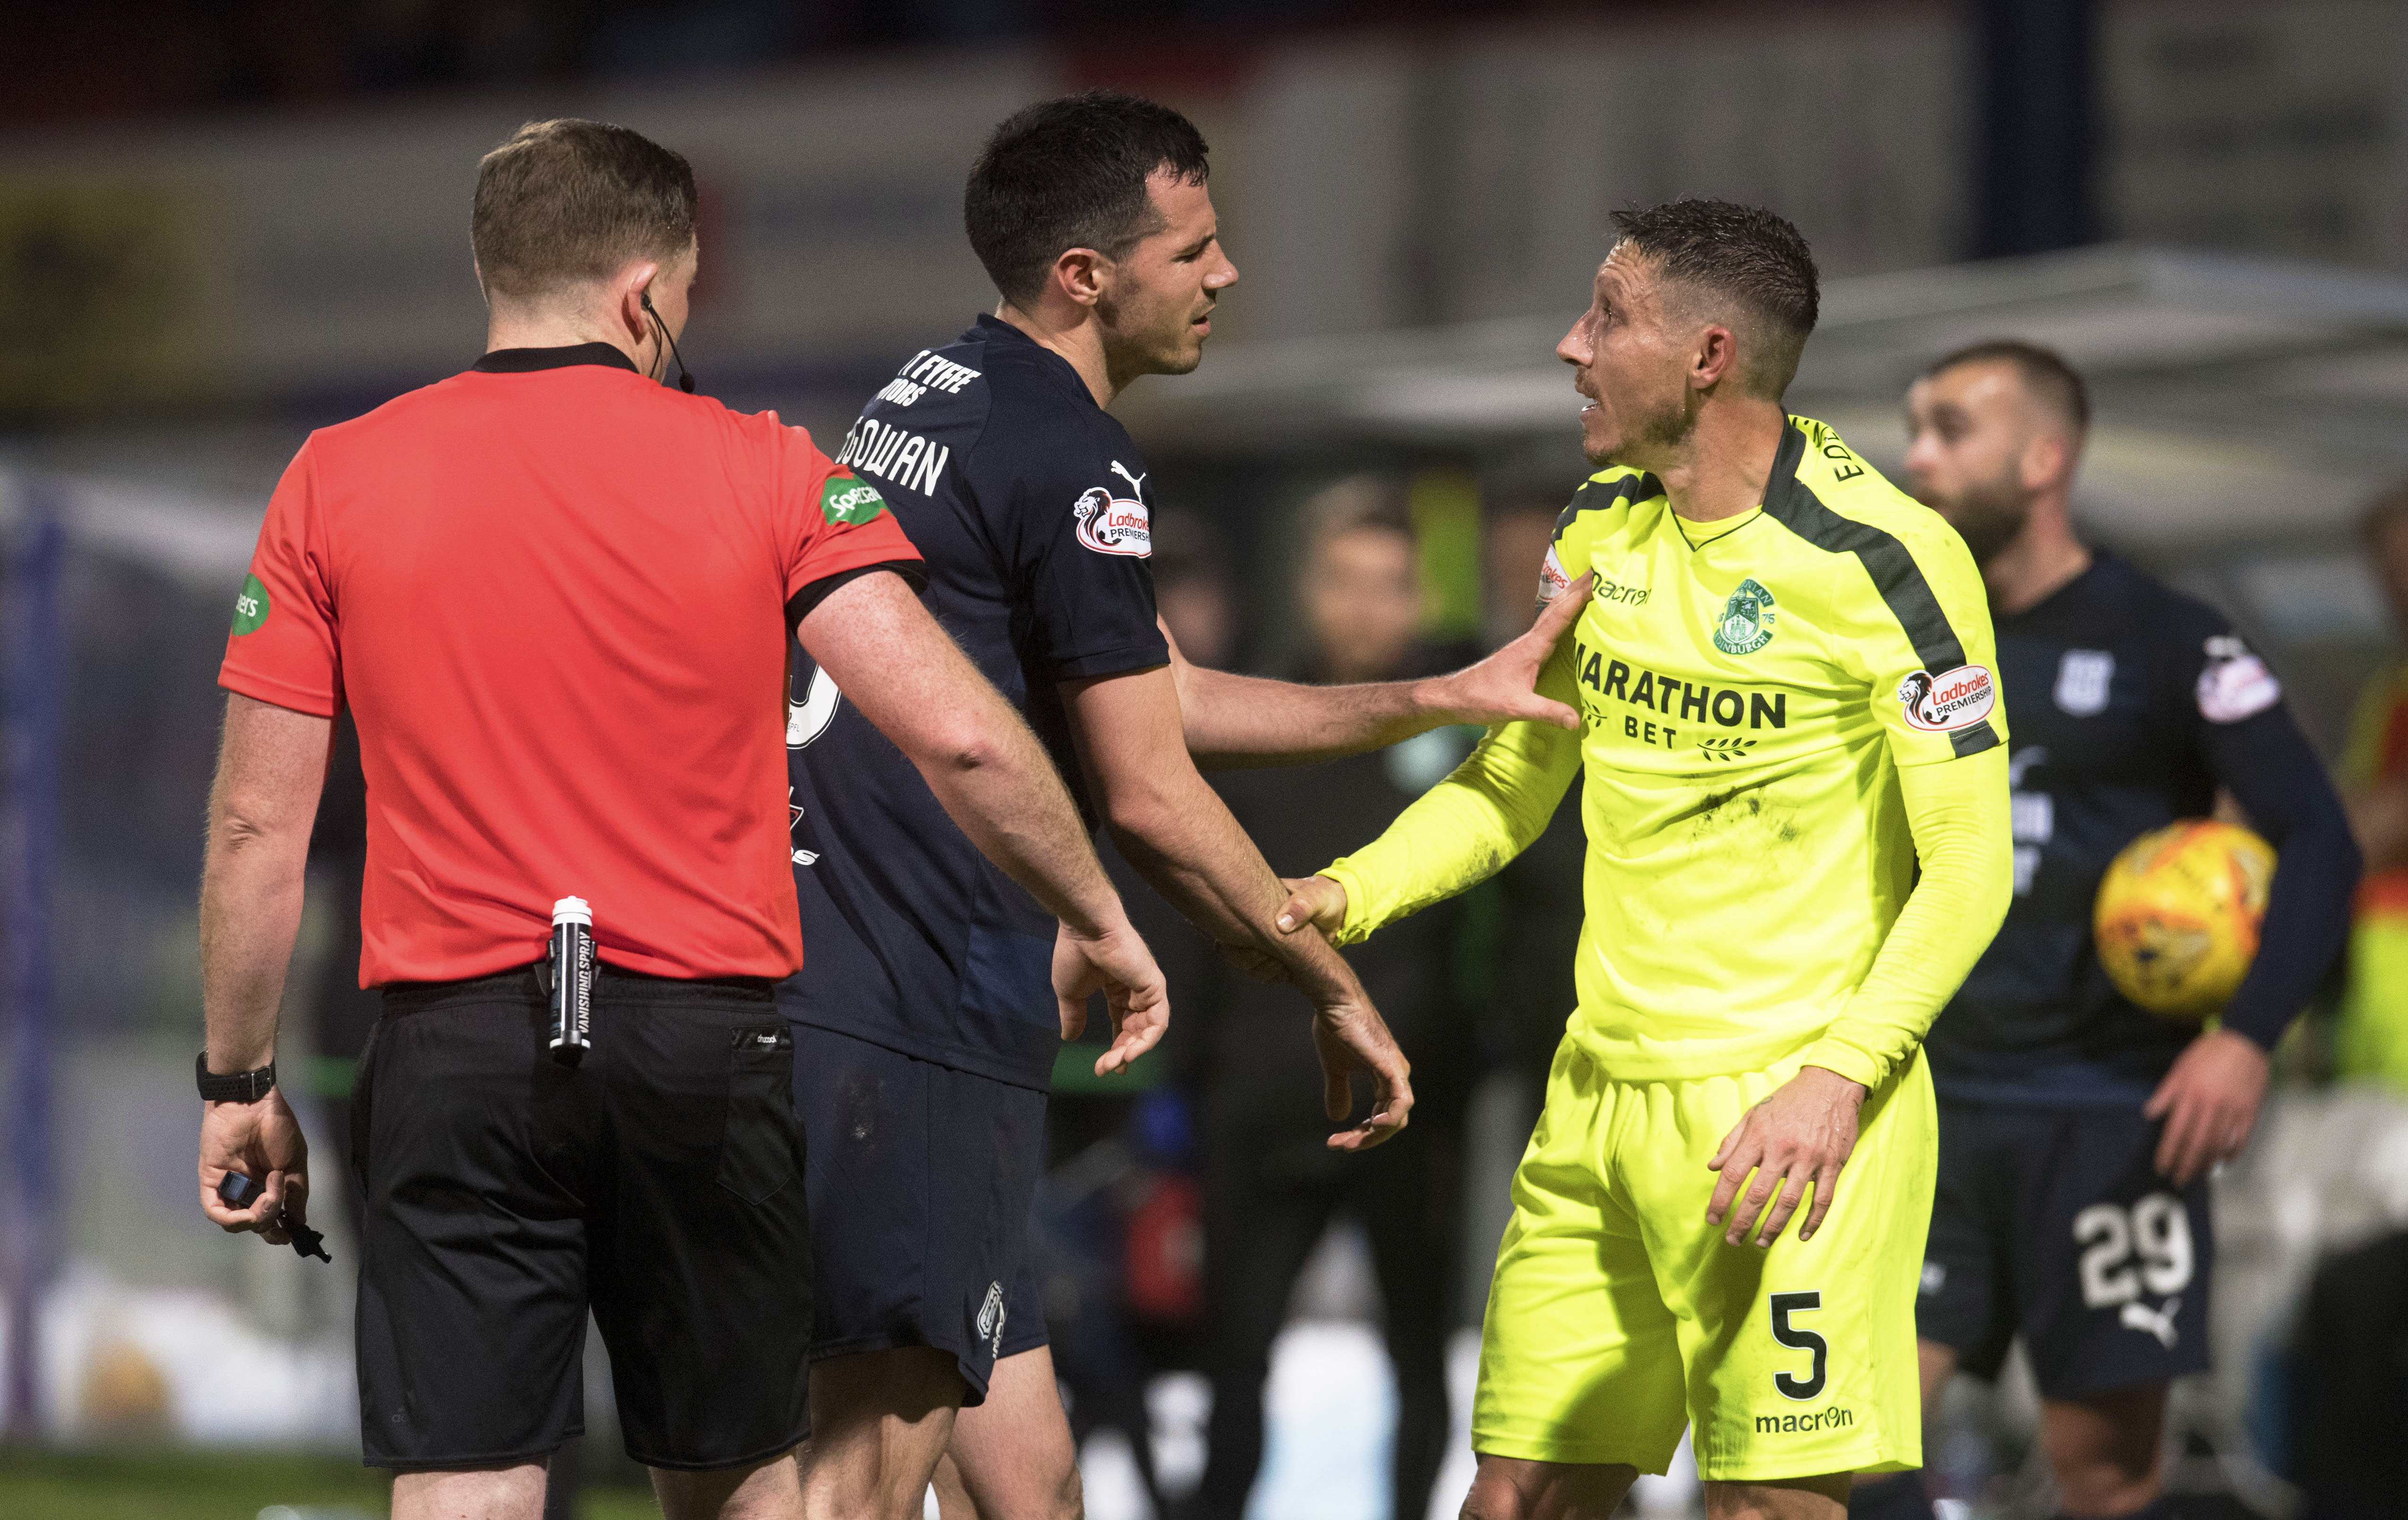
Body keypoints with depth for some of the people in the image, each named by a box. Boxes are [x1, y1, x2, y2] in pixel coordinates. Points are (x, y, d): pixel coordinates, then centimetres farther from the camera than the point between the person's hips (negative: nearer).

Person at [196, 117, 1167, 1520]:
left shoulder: (336, 484, 2)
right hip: (707, 1039, 0)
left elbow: (258, 825, 2)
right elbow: (956, 733, -6)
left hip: (456, 1046, 0)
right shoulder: (763, 472, -1)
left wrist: (240, 1083, 10)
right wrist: (1096, 918, 8)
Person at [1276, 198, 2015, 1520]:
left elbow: (1968, 872, -12)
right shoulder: (1601, 530, 9)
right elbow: (1515, 782, 21)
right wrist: (1348, 895, 3)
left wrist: (1837, 1077, -24)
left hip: (1790, 1113, -7)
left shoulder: (1883, 559, -12)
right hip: (1601, 1099, 7)